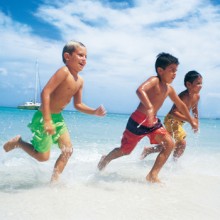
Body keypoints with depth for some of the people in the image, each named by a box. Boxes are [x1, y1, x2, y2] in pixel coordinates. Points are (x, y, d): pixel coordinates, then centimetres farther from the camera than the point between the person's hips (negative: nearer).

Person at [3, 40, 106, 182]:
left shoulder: (80, 81, 5)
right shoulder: (64, 71, -20)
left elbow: (78, 105, 14)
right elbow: (45, 92, -28)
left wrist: (95, 112, -1)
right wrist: (47, 120, -32)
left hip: (58, 118, 8)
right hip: (44, 117, -8)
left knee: (68, 150, 4)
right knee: (43, 157, 0)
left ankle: (54, 181, 16)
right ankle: (18, 142, 23)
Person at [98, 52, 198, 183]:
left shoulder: (169, 89, 6)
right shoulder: (154, 80, -18)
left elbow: (181, 105, 20)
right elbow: (140, 90, -39)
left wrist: (192, 121, 25)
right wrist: (150, 107, -52)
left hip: (153, 122, 7)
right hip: (138, 121, -7)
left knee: (170, 144, -10)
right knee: (125, 150, 7)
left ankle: (153, 175, -5)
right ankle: (105, 160, 39)